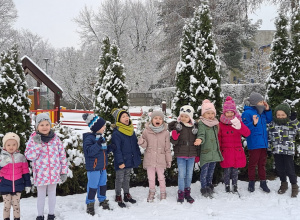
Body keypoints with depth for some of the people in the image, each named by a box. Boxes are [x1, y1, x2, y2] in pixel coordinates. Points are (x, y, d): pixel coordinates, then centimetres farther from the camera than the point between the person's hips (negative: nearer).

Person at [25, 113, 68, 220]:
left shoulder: (55, 138, -2)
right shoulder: (33, 139, -6)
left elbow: (62, 155, 2)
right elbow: (30, 156, -12)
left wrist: (64, 171, 1)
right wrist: (37, 144, -23)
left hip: (54, 173, 2)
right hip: (41, 174, -1)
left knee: (52, 194, 17)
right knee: (41, 195, 13)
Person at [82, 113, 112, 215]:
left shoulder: (101, 137, 10)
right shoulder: (89, 138, -17)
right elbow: (89, 151, -25)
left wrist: (110, 147, 5)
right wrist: (98, 144, -34)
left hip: (102, 166, 9)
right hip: (93, 167, -9)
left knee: (103, 184, 18)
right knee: (93, 186, 0)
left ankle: (103, 201, 34)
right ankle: (90, 204, 14)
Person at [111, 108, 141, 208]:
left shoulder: (131, 131, 5)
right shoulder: (116, 133, -17)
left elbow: (136, 145, 13)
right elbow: (116, 149, -18)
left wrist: (138, 157, 12)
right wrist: (120, 162, -20)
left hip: (130, 161, 7)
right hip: (121, 162, -6)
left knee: (127, 178, 20)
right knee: (119, 179, 7)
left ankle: (127, 195, 33)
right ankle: (118, 197, 21)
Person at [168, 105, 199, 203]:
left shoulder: (194, 126, 3)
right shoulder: (177, 125, -6)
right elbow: (174, 142, -8)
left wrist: (197, 155, 12)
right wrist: (175, 134, -27)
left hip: (191, 155, 3)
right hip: (180, 155, -3)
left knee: (189, 174, 12)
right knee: (182, 174, -2)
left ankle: (187, 192, 27)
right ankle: (181, 193, 12)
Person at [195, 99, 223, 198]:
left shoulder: (215, 124, 12)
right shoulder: (201, 124, -10)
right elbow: (201, 134, -23)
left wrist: (218, 148, 25)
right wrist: (200, 140, -44)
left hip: (214, 152, 7)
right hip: (205, 152, -7)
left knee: (211, 170, 18)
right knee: (204, 170, -3)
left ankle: (209, 185, 33)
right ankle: (204, 189, 8)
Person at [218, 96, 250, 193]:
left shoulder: (238, 122, 4)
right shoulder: (221, 124, 1)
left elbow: (247, 133, -9)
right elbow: (219, 139, 4)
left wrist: (240, 126, -27)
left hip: (237, 151, 1)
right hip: (226, 152, -1)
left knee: (235, 170, 8)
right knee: (227, 170, 0)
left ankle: (235, 186, 21)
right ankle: (227, 187, 13)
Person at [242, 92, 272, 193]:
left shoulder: (262, 112, 8)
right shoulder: (247, 113, -13)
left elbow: (269, 121, 18)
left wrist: (268, 110, 6)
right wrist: (254, 124, -31)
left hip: (263, 143, 7)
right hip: (253, 144, -7)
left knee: (262, 163, 14)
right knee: (253, 163, 4)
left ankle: (263, 182, 24)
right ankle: (251, 182, 18)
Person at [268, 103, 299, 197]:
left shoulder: (293, 123, -5)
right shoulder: (272, 124, 4)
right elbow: (269, 136, 10)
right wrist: (268, 145, 11)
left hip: (288, 151, -3)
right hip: (276, 150, 3)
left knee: (289, 169, -1)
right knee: (279, 168, 13)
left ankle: (294, 186, 18)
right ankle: (283, 183, 32)